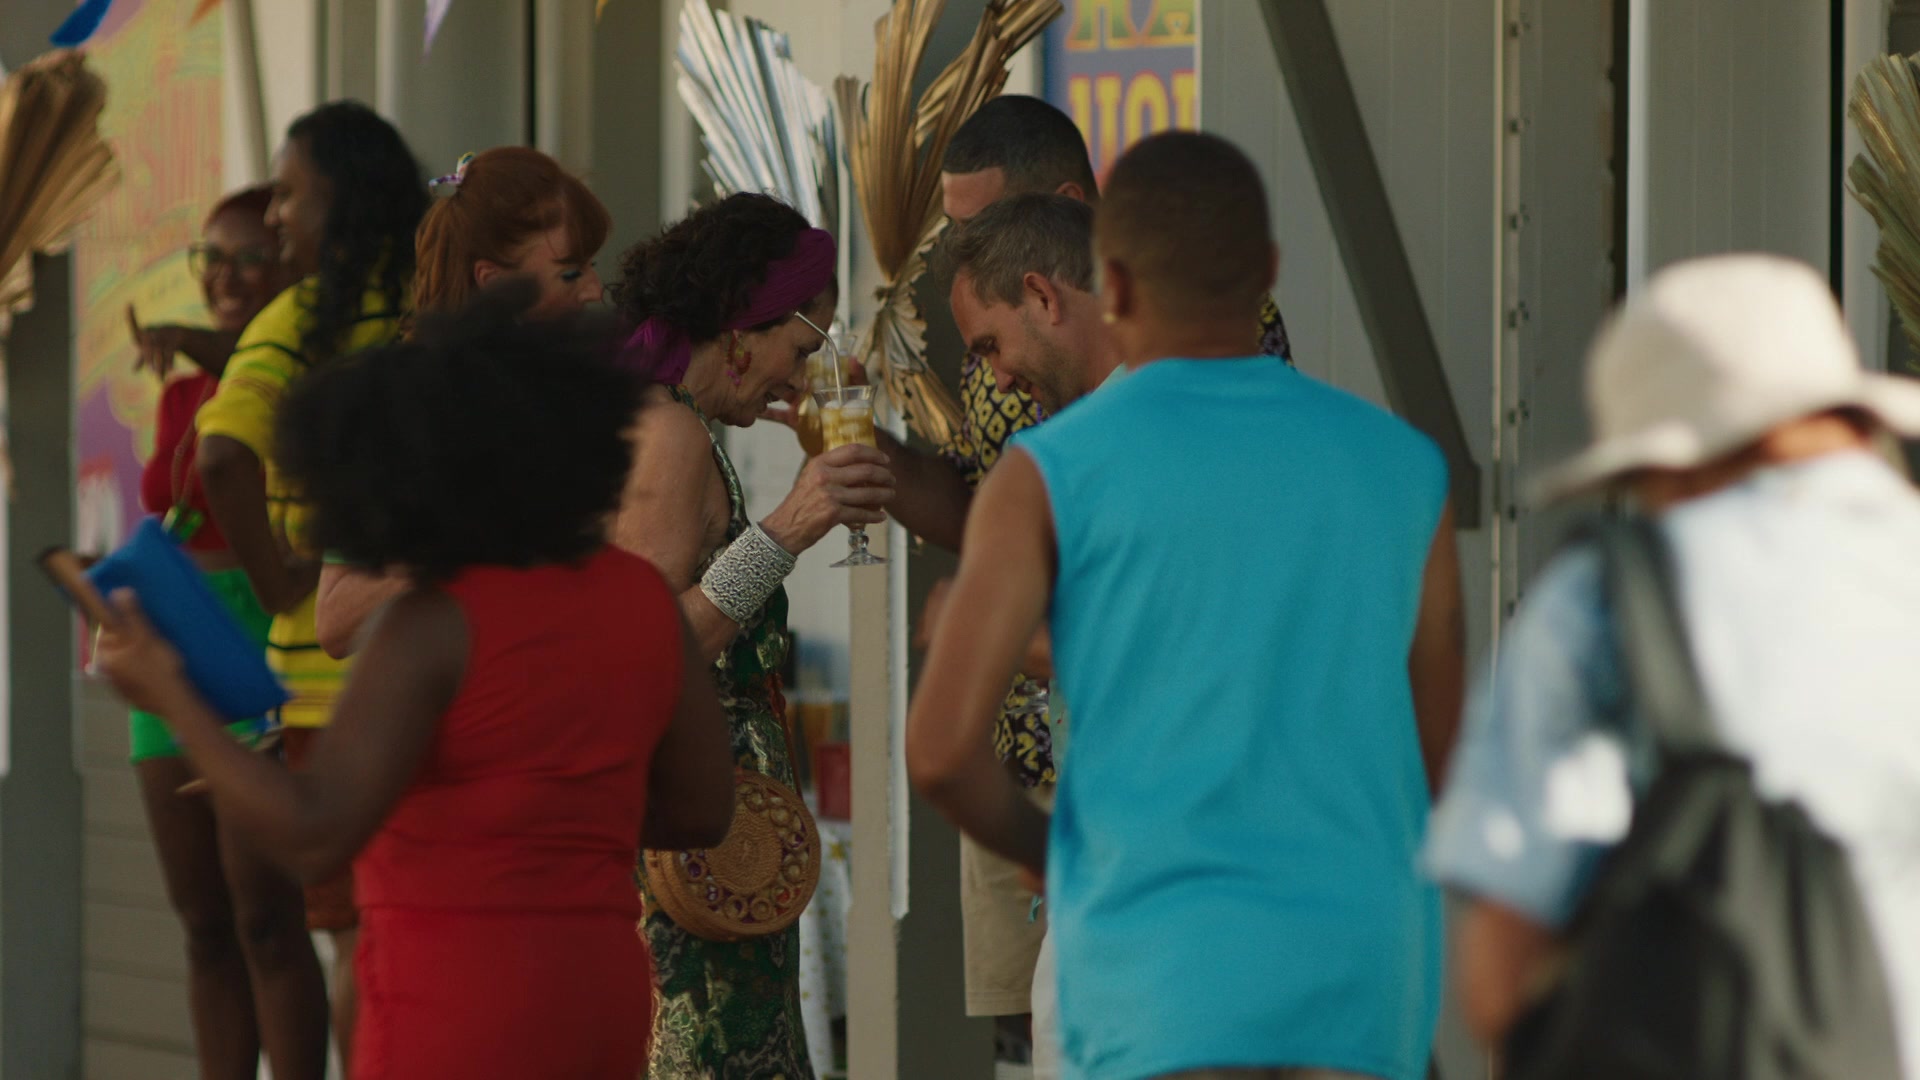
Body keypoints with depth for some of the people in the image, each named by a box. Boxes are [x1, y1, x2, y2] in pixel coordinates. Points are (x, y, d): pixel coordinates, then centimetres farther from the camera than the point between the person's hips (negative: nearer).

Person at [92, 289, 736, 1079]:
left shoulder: (435, 627, -14)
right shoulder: (639, 597, 6)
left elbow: (313, 839, -20)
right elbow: (701, 808, 13)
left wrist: (168, 697, -10)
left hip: (461, 1013, -7)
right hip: (591, 1005, 7)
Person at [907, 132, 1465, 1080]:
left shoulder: (1051, 474, 0)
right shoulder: (1401, 466, 11)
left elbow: (940, 747, -5)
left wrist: (1048, 856, 16)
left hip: (1165, 978, -3)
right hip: (1363, 984, 4)